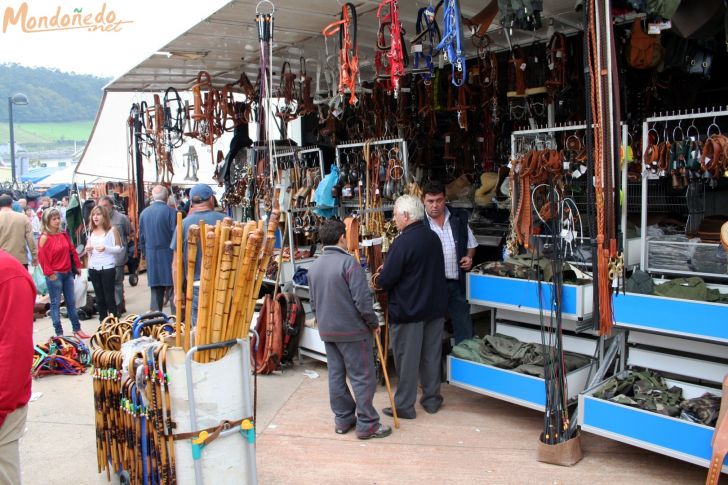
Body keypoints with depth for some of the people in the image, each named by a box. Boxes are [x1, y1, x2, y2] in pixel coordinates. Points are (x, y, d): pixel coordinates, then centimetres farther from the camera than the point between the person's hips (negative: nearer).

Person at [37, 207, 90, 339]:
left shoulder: (63, 235, 8)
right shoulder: (44, 237, -11)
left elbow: (72, 250, 14)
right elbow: (42, 257, -14)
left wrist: (77, 266, 14)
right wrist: (49, 273, -15)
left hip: (68, 273, 6)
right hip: (55, 275, -6)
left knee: (71, 302, 13)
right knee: (55, 303, 3)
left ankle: (77, 329, 21)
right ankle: (59, 333, 9)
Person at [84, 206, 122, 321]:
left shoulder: (112, 230, -5)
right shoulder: (91, 231, 12)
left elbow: (119, 248, -6)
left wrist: (106, 248, -22)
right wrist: (87, 249, -1)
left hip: (108, 268, -5)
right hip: (93, 268, 5)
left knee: (109, 296, -2)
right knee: (99, 297, 11)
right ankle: (103, 321, 19)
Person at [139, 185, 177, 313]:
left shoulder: (144, 213, 6)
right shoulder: (171, 212, -9)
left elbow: (141, 238, 11)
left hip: (151, 258, 4)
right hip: (168, 256, -4)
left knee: (156, 292, 9)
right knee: (173, 292, -1)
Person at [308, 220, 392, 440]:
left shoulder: (314, 267, 5)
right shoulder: (348, 262, -18)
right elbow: (362, 300, -20)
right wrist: (374, 323, -7)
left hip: (327, 331, 7)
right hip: (352, 330, -7)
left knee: (336, 375, 15)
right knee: (363, 377, 2)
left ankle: (343, 419, 25)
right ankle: (367, 425, 8)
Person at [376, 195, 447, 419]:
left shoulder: (403, 242, -21)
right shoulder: (433, 237, 4)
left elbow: (386, 280, -20)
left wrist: (379, 280, 4)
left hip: (408, 310, -7)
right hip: (435, 307, 7)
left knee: (406, 359, 4)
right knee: (432, 355, 16)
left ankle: (404, 406, 13)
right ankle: (432, 399, 27)